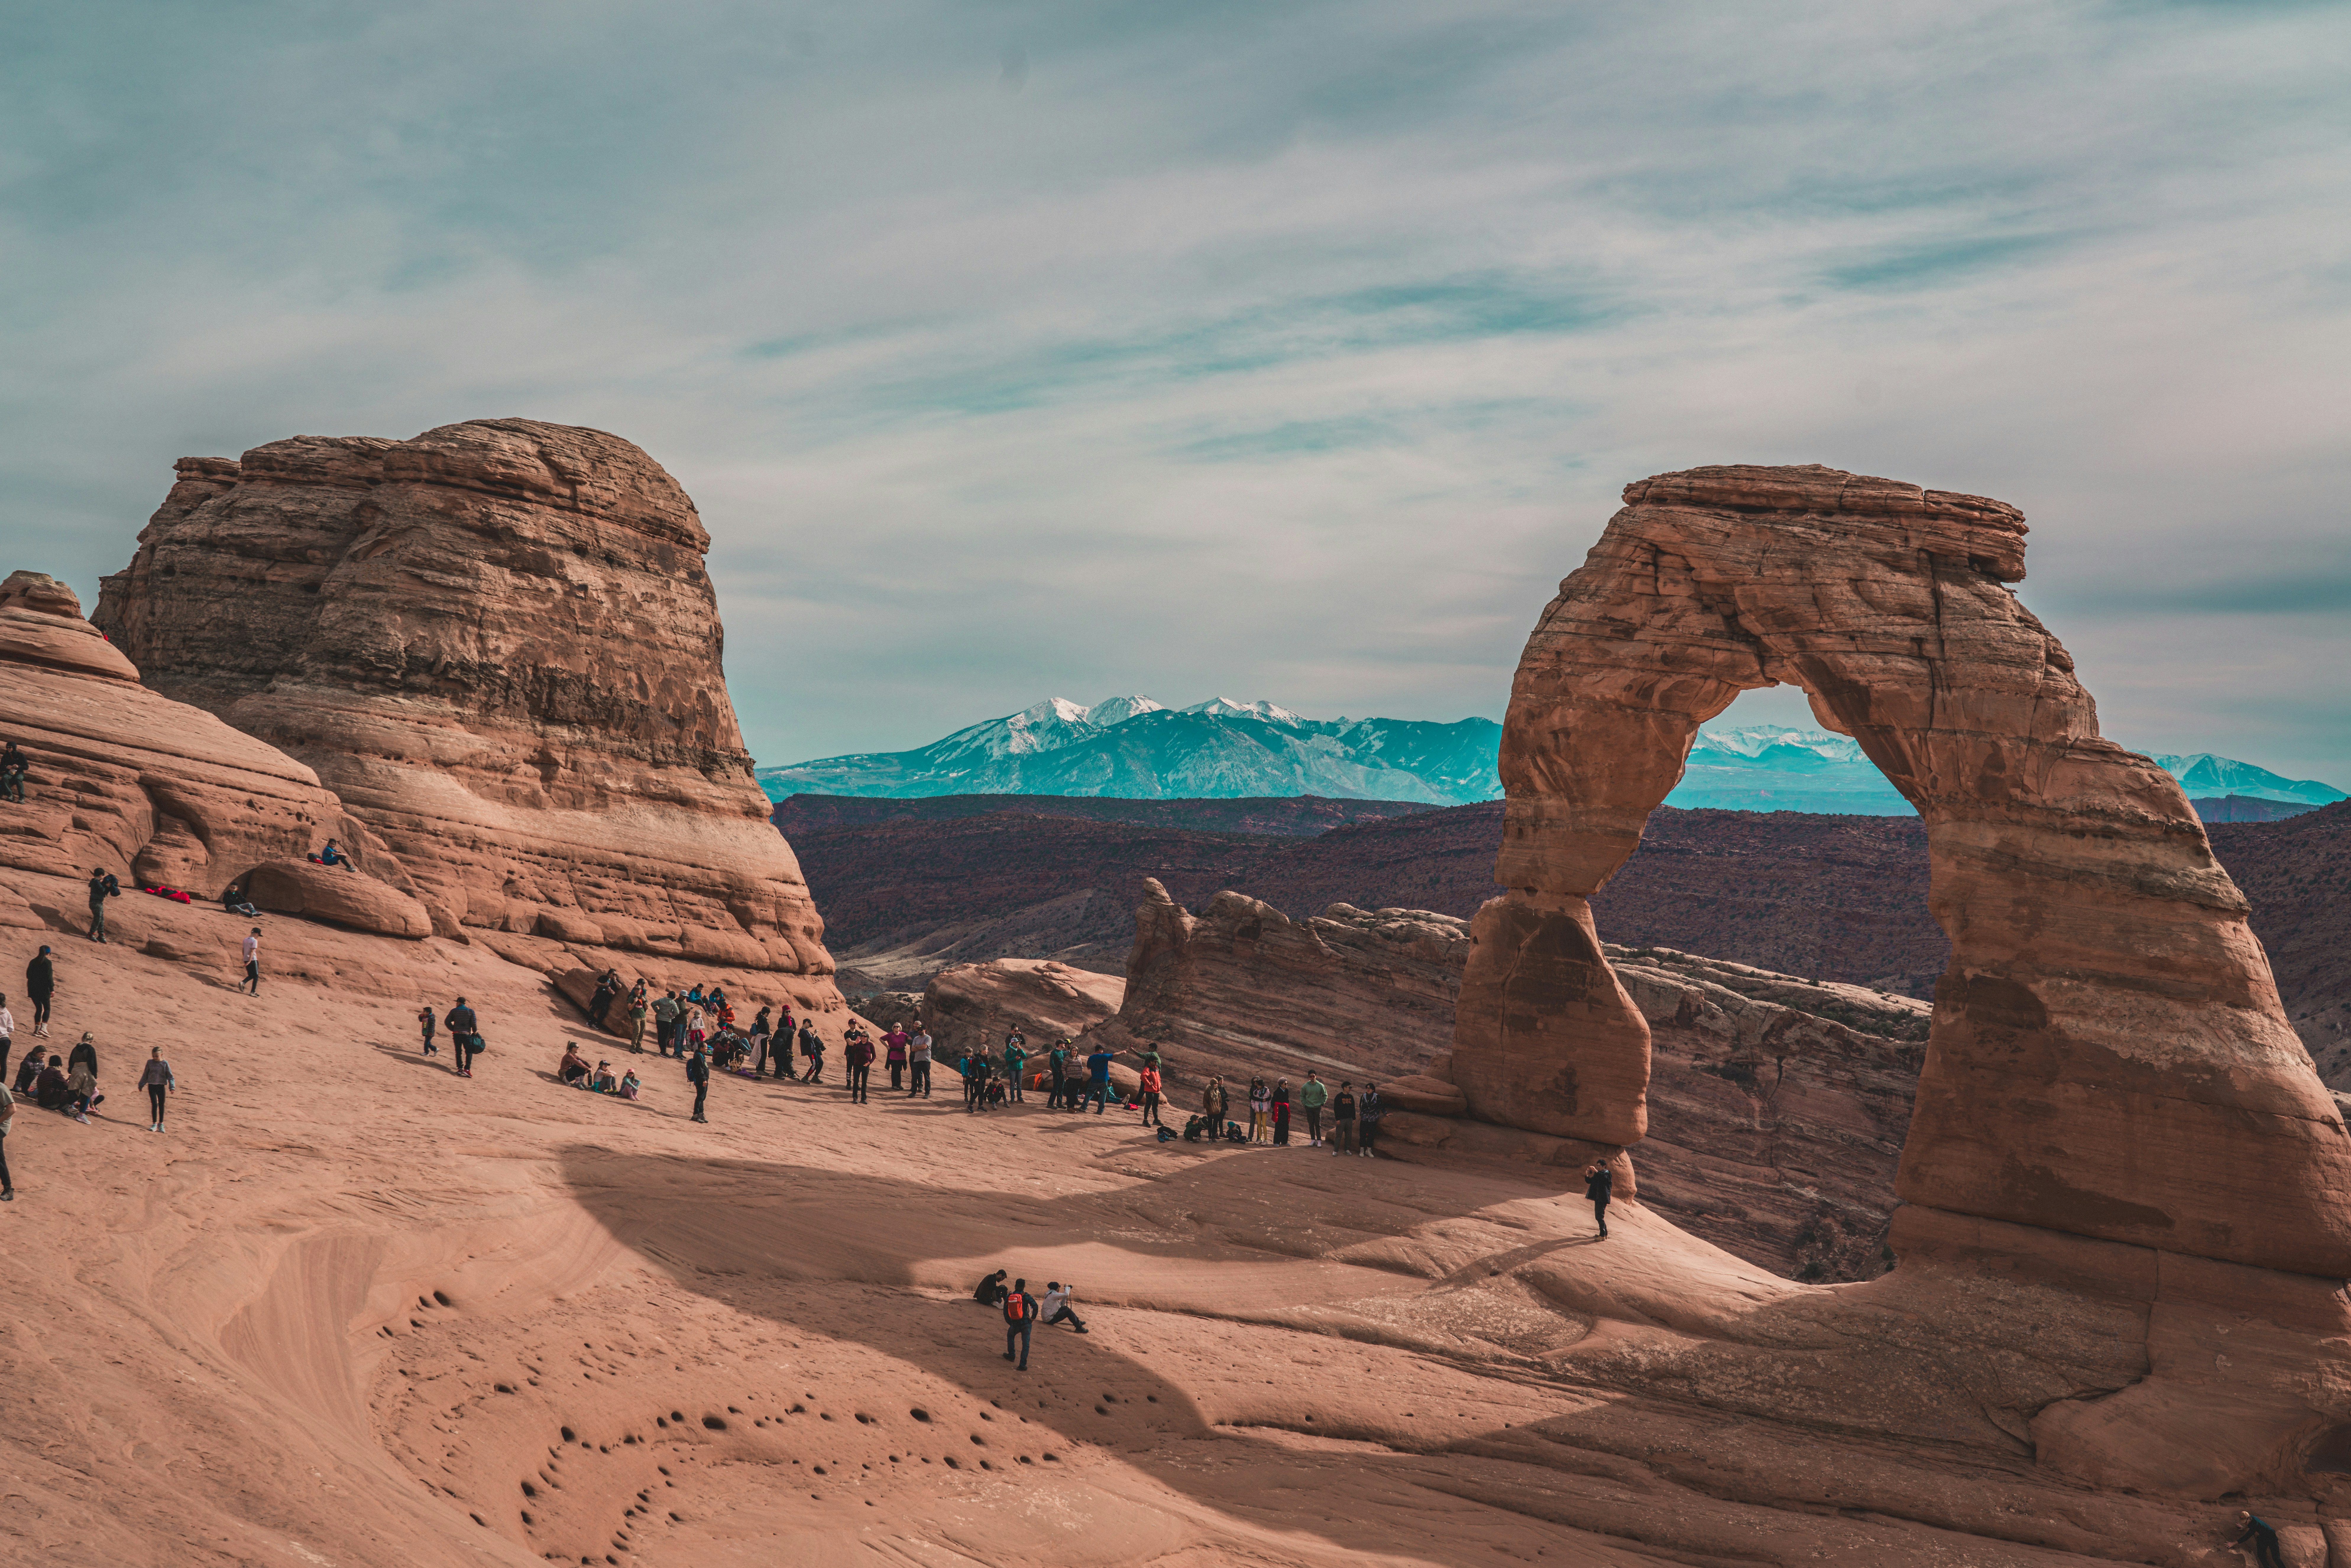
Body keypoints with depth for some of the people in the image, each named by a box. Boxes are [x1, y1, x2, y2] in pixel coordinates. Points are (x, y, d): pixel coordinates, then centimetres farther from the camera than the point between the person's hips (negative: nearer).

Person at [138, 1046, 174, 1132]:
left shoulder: (165, 1064, -4)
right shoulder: (150, 1063, 3)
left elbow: (170, 1076, -3)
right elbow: (145, 1075, 14)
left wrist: (172, 1087, -11)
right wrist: (141, 1085, 17)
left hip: (161, 1086, -1)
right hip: (152, 1086, 1)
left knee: (161, 1105, 4)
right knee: (154, 1104, -4)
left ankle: (161, 1124, 16)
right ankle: (155, 1124, 4)